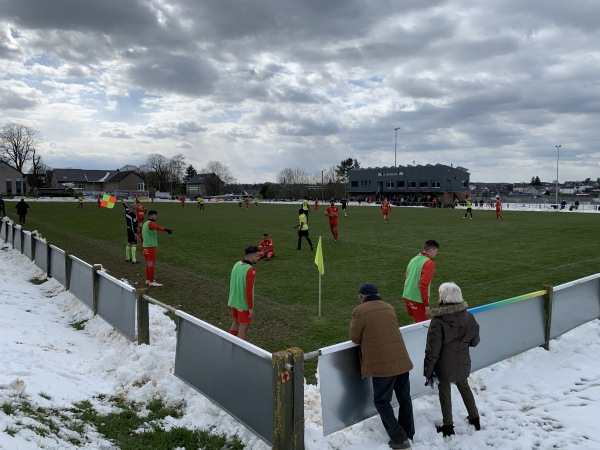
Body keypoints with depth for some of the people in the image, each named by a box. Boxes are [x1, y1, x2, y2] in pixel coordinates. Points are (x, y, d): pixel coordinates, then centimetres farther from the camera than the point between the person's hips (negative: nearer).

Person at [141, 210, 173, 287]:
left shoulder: (145, 224, 16)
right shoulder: (150, 223, -13)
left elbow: (142, 236, 24)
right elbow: (157, 227, -35)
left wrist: (143, 244, 33)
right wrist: (166, 230, -52)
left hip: (145, 246, 10)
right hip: (150, 247, -10)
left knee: (148, 264, 17)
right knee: (151, 264, -7)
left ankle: (148, 280, 25)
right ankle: (152, 282, -5)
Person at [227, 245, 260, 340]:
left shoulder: (236, 264, 0)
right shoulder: (250, 271, -23)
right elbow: (249, 291, -24)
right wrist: (251, 308, -16)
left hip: (233, 301, 8)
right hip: (244, 304, -8)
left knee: (236, 322, 23)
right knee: (243, 327, 4)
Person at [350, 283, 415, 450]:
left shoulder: (359, 311, -8)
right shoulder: (389, 307, 10)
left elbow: (355, 338, -1)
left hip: (382, 364, -6)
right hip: (402, 360, 6)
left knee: (382, 402, 10)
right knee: (404, 398, 19)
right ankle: (408, 434, 32)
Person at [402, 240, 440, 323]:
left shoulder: (413, 259, 10)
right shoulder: (429, 263, -14)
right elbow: (424, 284, -22)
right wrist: (426, 304, -19)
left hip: (406, 296, 8)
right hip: (417, 299, -8)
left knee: (416, 321, 22)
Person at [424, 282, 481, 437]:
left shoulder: (438, 321, -25)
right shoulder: (469, 317, -11)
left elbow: (432, 350, -20)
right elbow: (475, 341, 3)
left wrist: (428, 371, -8)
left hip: (445, 366, -4)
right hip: (462, 364, 4)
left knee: (444, 392, 15)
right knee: (464, 388, 26)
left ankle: (448, 425, 27)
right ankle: (475, 418, 42)